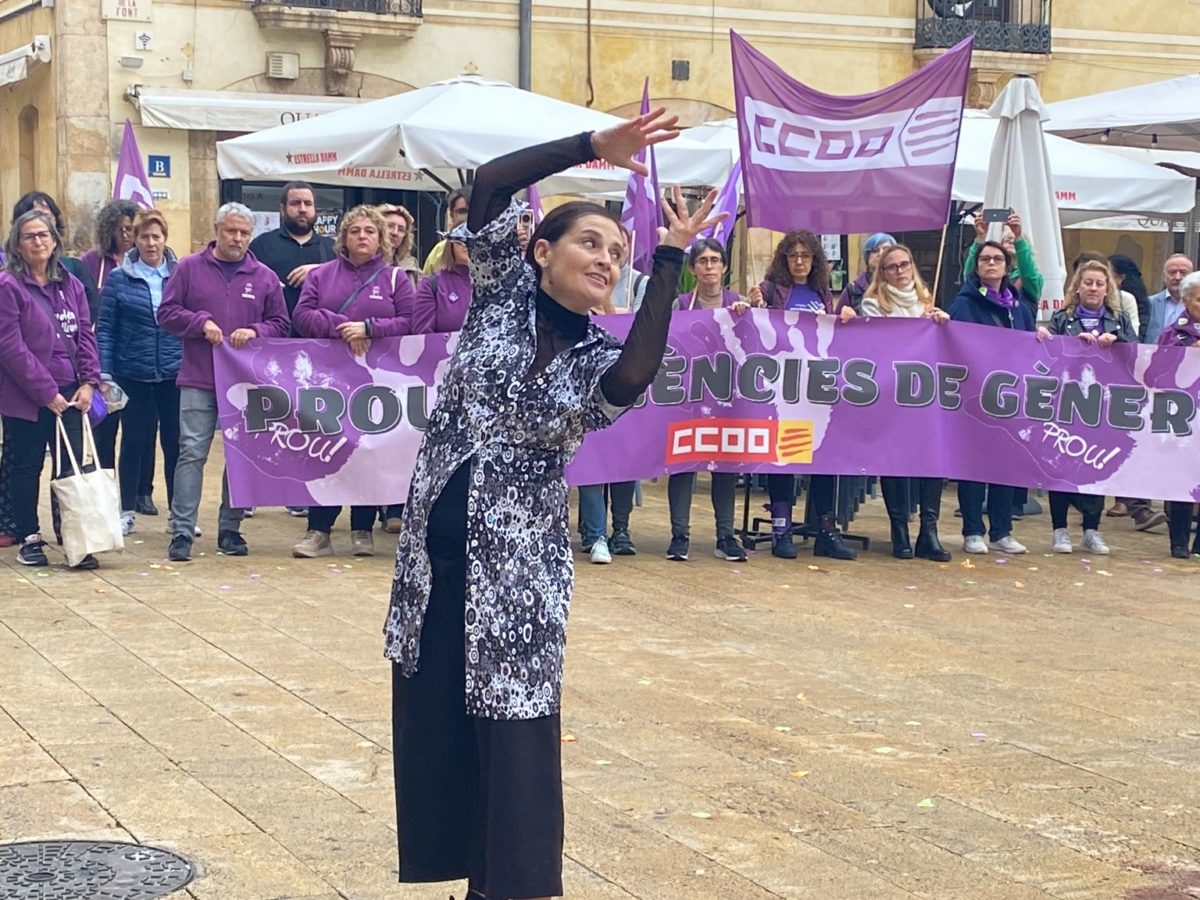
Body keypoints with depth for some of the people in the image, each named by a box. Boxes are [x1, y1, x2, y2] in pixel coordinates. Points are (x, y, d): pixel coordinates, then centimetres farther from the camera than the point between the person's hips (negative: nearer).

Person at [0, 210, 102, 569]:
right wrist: (46, 392, -14)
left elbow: (85, 335, 11)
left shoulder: (71, 285, 10)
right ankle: (29, 539, 17)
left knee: (73, 467, -1)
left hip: (69, 394, 4)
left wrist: (88, 381, -4)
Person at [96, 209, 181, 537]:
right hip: (134, 375, -1)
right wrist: (103, 374, -6)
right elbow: (106, 329, 0)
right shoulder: (118, 279, 0)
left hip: (175, 374, 1)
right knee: (135, 440, 6)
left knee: (175, 441, 5)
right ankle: (128, 510, 17)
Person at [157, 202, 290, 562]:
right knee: (192, 452, -6)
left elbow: (281, 324, 9)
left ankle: (230, 529, 17)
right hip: (198, 380, -2)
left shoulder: (265, 277, 8)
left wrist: (255, 331, -10)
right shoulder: (189, 268, 4)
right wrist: (201, 322, -12)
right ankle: (182, 531, -3)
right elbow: (167, 313, 3)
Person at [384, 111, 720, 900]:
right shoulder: (503, 292, 3)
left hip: (518, 562, -1)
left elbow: (633, 380, -23)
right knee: (434, 718, 8)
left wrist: (671, 259, -19)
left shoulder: (598, 356, 2)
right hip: (438, 545, 1)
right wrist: (595, 146, -18)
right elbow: (489, 183, -10)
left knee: (514, 730, 0)